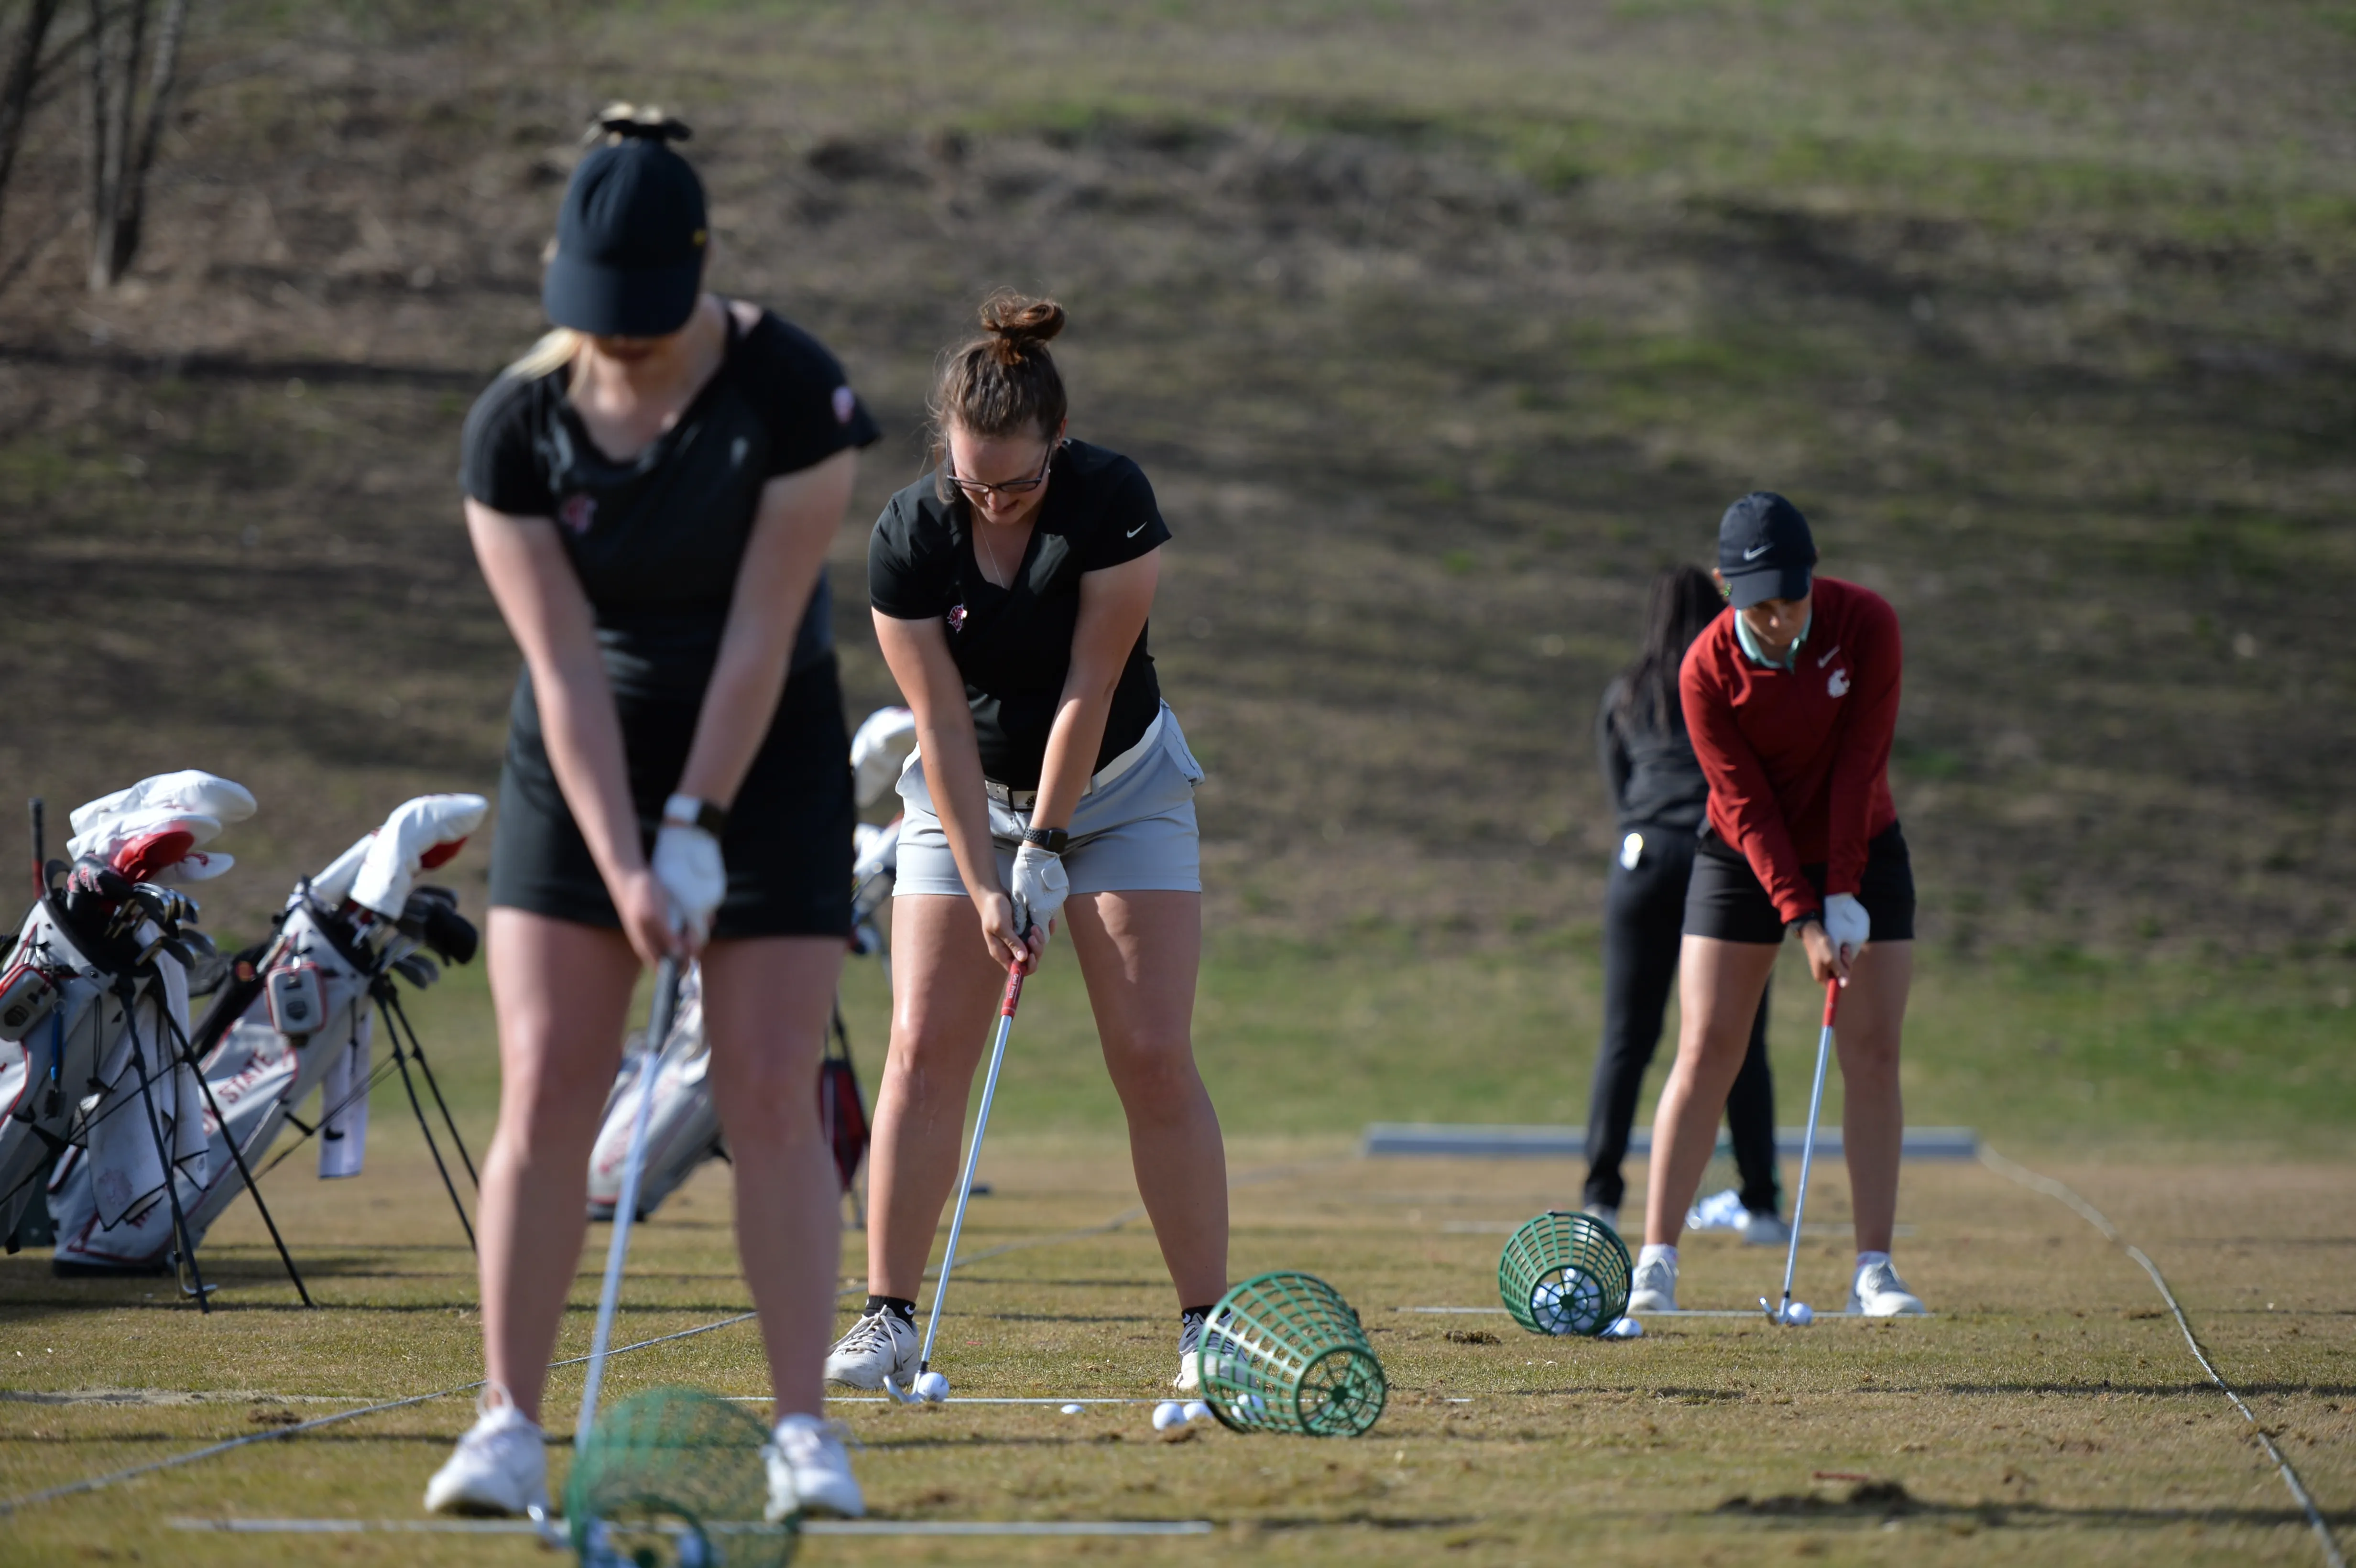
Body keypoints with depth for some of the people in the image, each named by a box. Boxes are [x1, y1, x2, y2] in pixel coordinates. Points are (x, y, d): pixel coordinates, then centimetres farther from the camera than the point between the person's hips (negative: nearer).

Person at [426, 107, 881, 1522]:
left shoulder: (796, 395, -19)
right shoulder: (516, 426, -14)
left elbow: (762, 633, -18)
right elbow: (565, 670, -14)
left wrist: (696, 828, -18)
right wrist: (624, 870, -19)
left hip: (768, 756, -2)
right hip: (582, 765, 2)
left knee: (774, 1098, -7)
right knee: (545, 1095, -7)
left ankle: (804, 1430, -3)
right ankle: (511, 1426, -4)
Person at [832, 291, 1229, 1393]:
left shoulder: (1113, 504, -22)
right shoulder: (908, 538, -18)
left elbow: (1086, 693, -20)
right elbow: (944, 730, -16)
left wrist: (1046, 850, -18)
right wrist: (984, 888, -19)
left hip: (1116, 786, -1)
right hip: (966, 798, 1)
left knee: (1153, 1055, -9)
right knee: (924, 1046, -9)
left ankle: (1205, 1322, -4)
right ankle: (889, 1319, -5)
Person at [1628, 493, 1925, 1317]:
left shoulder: (1867, 624, -17)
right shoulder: (1707, 670, -20)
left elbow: (1859, 764, -16)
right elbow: (1747, 805, -18)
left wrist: (1843, 895, -18)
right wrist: (1800, 920, -23)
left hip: (1861, 849, 1)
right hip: (1745, 858, -1)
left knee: (1872, 1054, -5)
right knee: (1706, 1052, -8)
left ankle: (1873, 1270, -3)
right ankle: (1656, 1263, -5)